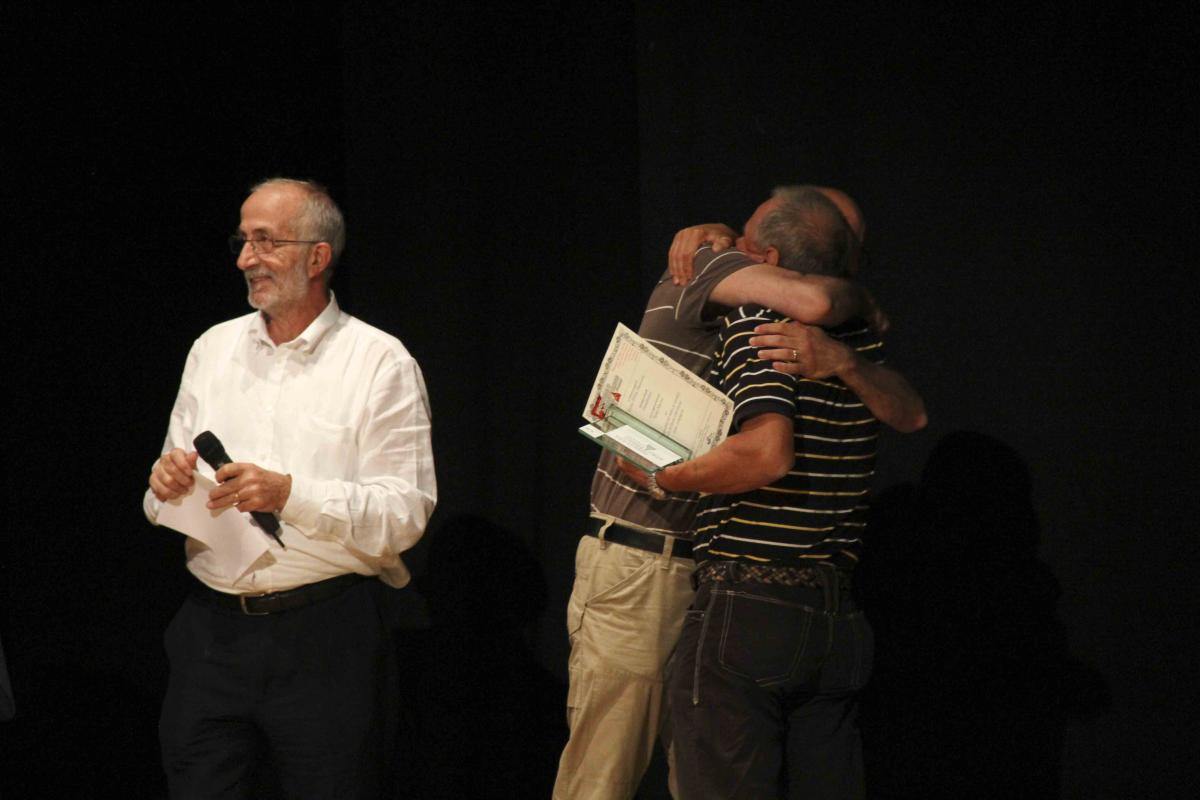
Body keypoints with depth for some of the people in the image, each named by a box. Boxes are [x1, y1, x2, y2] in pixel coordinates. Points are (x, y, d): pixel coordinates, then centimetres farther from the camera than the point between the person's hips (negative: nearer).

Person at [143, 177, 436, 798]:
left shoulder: (380, 363, -2)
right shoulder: (213, 349, 13)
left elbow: (404, 515, -11)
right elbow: (164, 512, 14)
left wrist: (292, 494, -21)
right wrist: (166, 484, -9)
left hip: (327, 640, -4)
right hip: (213, 628, 4)